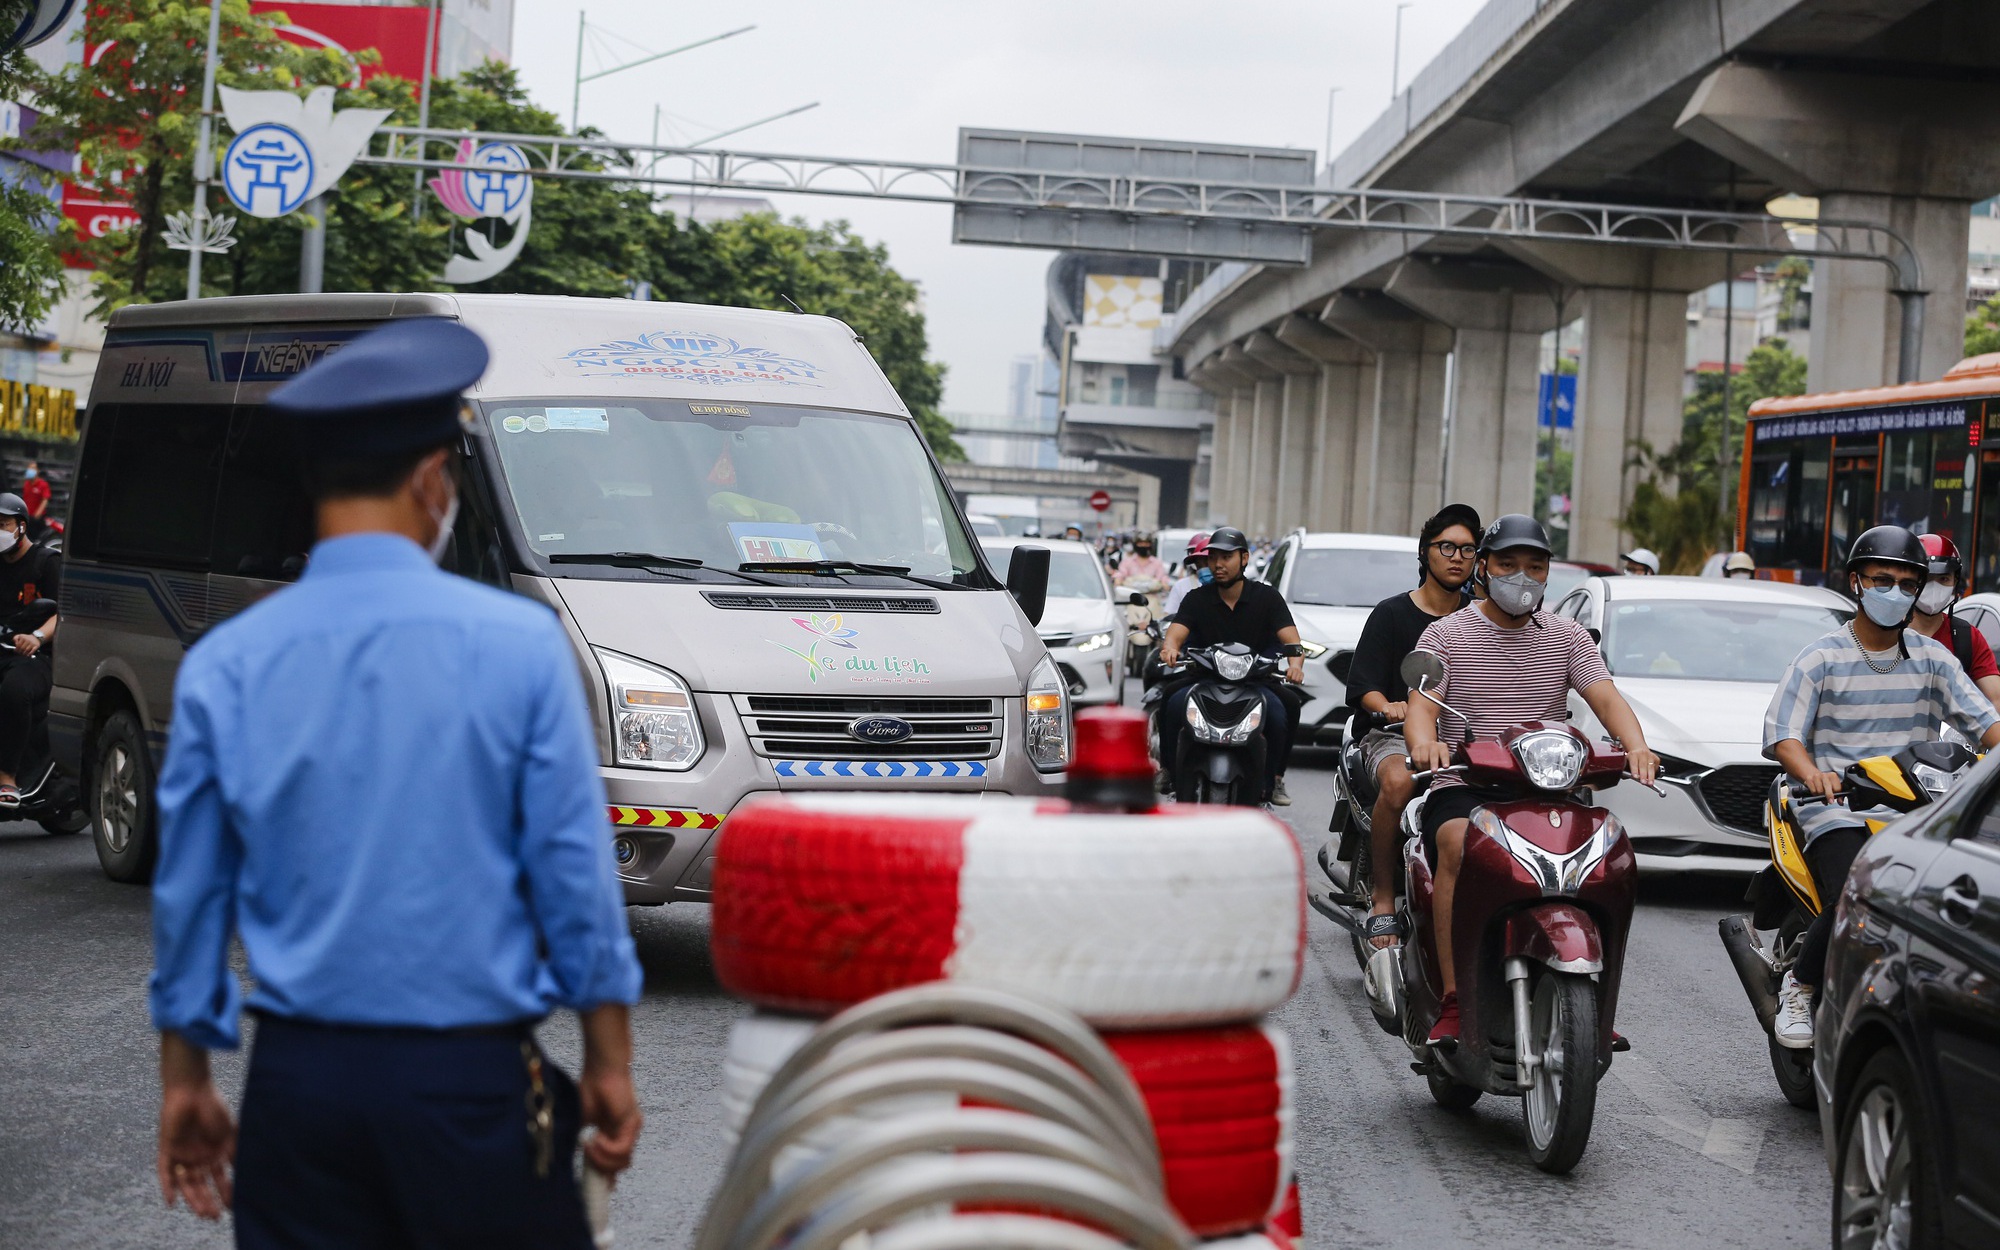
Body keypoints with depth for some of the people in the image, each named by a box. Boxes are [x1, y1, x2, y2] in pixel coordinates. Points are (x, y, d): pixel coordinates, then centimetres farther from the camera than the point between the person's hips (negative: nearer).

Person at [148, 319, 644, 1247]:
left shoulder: (222, 666, 0)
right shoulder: (520, 645, -7)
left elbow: (188, 892, 6)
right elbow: (577, 875, -5)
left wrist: (185, 1081, 17)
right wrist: (608, 1064, 5)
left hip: (297, 1078, 3)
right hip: (471, 1084, -3)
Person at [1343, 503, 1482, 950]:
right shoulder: (1392, 614, 6)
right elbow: (1363, 685, -2)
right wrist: (1387, 707, -24)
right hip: (1398, 735, -3)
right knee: (1398, 781, -38)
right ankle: (1383, 899, -25)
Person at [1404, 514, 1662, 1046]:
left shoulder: (1566, 636, 13)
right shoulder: (1446, 635, 5)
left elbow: (1607, 699, 0)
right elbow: (1421, 704, -10)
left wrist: (1635, 746, -23)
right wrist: (1424, 741, -35)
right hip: (1464, 785, -3)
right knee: (1458, 844, -34)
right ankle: (1453, 1001, -33)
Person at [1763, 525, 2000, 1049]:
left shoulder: (1932, 658, 14)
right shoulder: (1821, 658, 4)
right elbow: (1782, 733, -5)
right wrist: (1812, 773, -27)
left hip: (1916, 810, 3)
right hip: (1836, 810, -3)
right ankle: (1799, 987, -3)